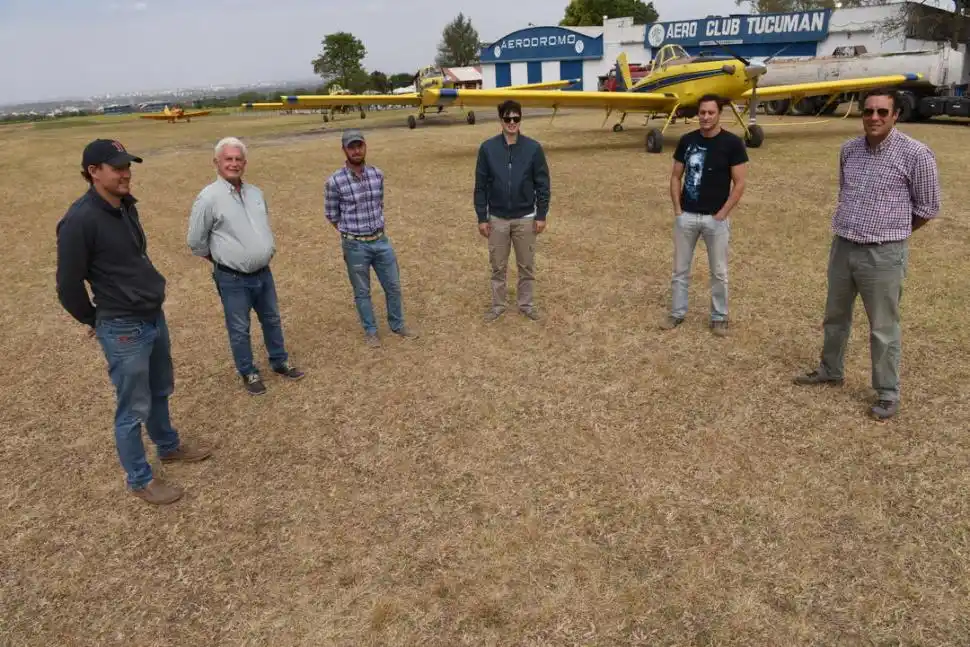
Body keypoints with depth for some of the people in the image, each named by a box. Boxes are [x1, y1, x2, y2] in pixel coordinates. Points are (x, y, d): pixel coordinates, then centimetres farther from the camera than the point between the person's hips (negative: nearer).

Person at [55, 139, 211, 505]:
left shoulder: (125, 206, 4)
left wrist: (149, 300, 17)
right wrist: (95, 321, -2)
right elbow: (68, 286, -16)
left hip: (155, 317, 8)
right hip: (124, 330, -8)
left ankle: (169, 446, 47)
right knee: (133, 408, 7)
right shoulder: (80, 221, -22)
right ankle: (139, 480, 25)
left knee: (160, 391, 25)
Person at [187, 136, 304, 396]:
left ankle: (280, 362, 38)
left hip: (263, 273, 6)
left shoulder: (256, 193, 3)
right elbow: (195, 241, -8)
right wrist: (223, 260, 1)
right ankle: (248, 373, 27)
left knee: (272, 320, 19)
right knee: (239, 329, 9)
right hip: (233, 279, -5)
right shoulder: (209, 197, -15)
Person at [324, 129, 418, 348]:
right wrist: (352, 232, 6)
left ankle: (398, 324, 35)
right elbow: (331, 214, -2)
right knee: (362, 292, 11)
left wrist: (375, 227, 14)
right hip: (355, 245, -4)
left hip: (381, 240, 4)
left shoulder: (377, 174, 0)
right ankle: (370, 331, 30)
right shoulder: (335, 181, -14)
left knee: (393, 286, 14)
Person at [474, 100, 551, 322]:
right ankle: (497, 304, 28)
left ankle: (525, 303, 29)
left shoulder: (533, 148, -7)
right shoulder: (487, 148, -6)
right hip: (497, 218, 0)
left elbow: (542, 184, -1)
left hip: (525, 218, 0)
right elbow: (481, 185, -2)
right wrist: (482, 218, -3)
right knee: (498, 266, 12)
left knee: (526, 266, 12)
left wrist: (541, 215, -4)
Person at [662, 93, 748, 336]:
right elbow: (676, 177, 8)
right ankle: (677, 312, 24)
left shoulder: (732, 143, -8)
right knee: (680, 268, 10)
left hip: (716, 218, -3)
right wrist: (677, 209, -1)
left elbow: (739, 183, -7)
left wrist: (722, 214, -12)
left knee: (719, 272, 8)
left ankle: (719, 317, 22)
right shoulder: (687, 141, 2)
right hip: (686, 216, 3)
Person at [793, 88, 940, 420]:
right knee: (835, 317, 20)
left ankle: (888, 393, 20)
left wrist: (892, 231, 8)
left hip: (883, 255, -6)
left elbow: (927, 207, -2)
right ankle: (830, 370, 40)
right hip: (842, 247, 6)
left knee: (883, 329, 4)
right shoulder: (849, 149, 4)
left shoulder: (915, 154, -12)